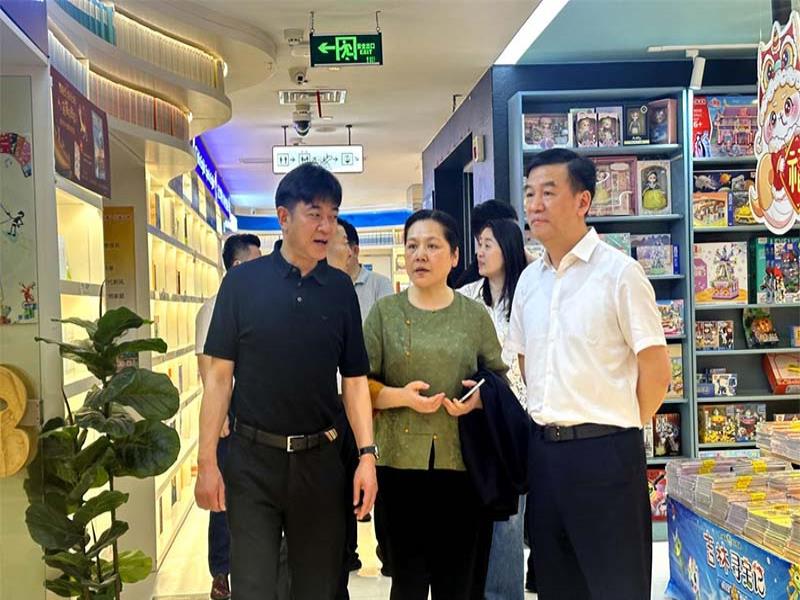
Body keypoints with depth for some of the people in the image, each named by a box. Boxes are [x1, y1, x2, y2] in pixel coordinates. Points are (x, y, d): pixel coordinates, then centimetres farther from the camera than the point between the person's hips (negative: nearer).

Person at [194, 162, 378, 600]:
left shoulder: (341, 289, 3)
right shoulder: (242, 282, -3)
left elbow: (354, 379, 5)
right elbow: (219, 375, -3)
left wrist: (367, 454, -3)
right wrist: (207, 462, -7)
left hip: (320, 460, 2)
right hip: (253, 460, -2)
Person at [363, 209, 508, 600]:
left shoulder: (475, 315, 6)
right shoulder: (385, 312, 4)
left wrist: (479, 397, -10)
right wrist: (400, 396, -16)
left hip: (463, 463, 1)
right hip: (402, 462, -1)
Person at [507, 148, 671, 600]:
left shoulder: (618, 271, -10)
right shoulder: (530, 279, 9)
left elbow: (657, 369, -9)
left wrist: (622, 425, 0)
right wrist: (551, 415, 12)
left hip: (604, 450, -6)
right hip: (544, 448, 6)